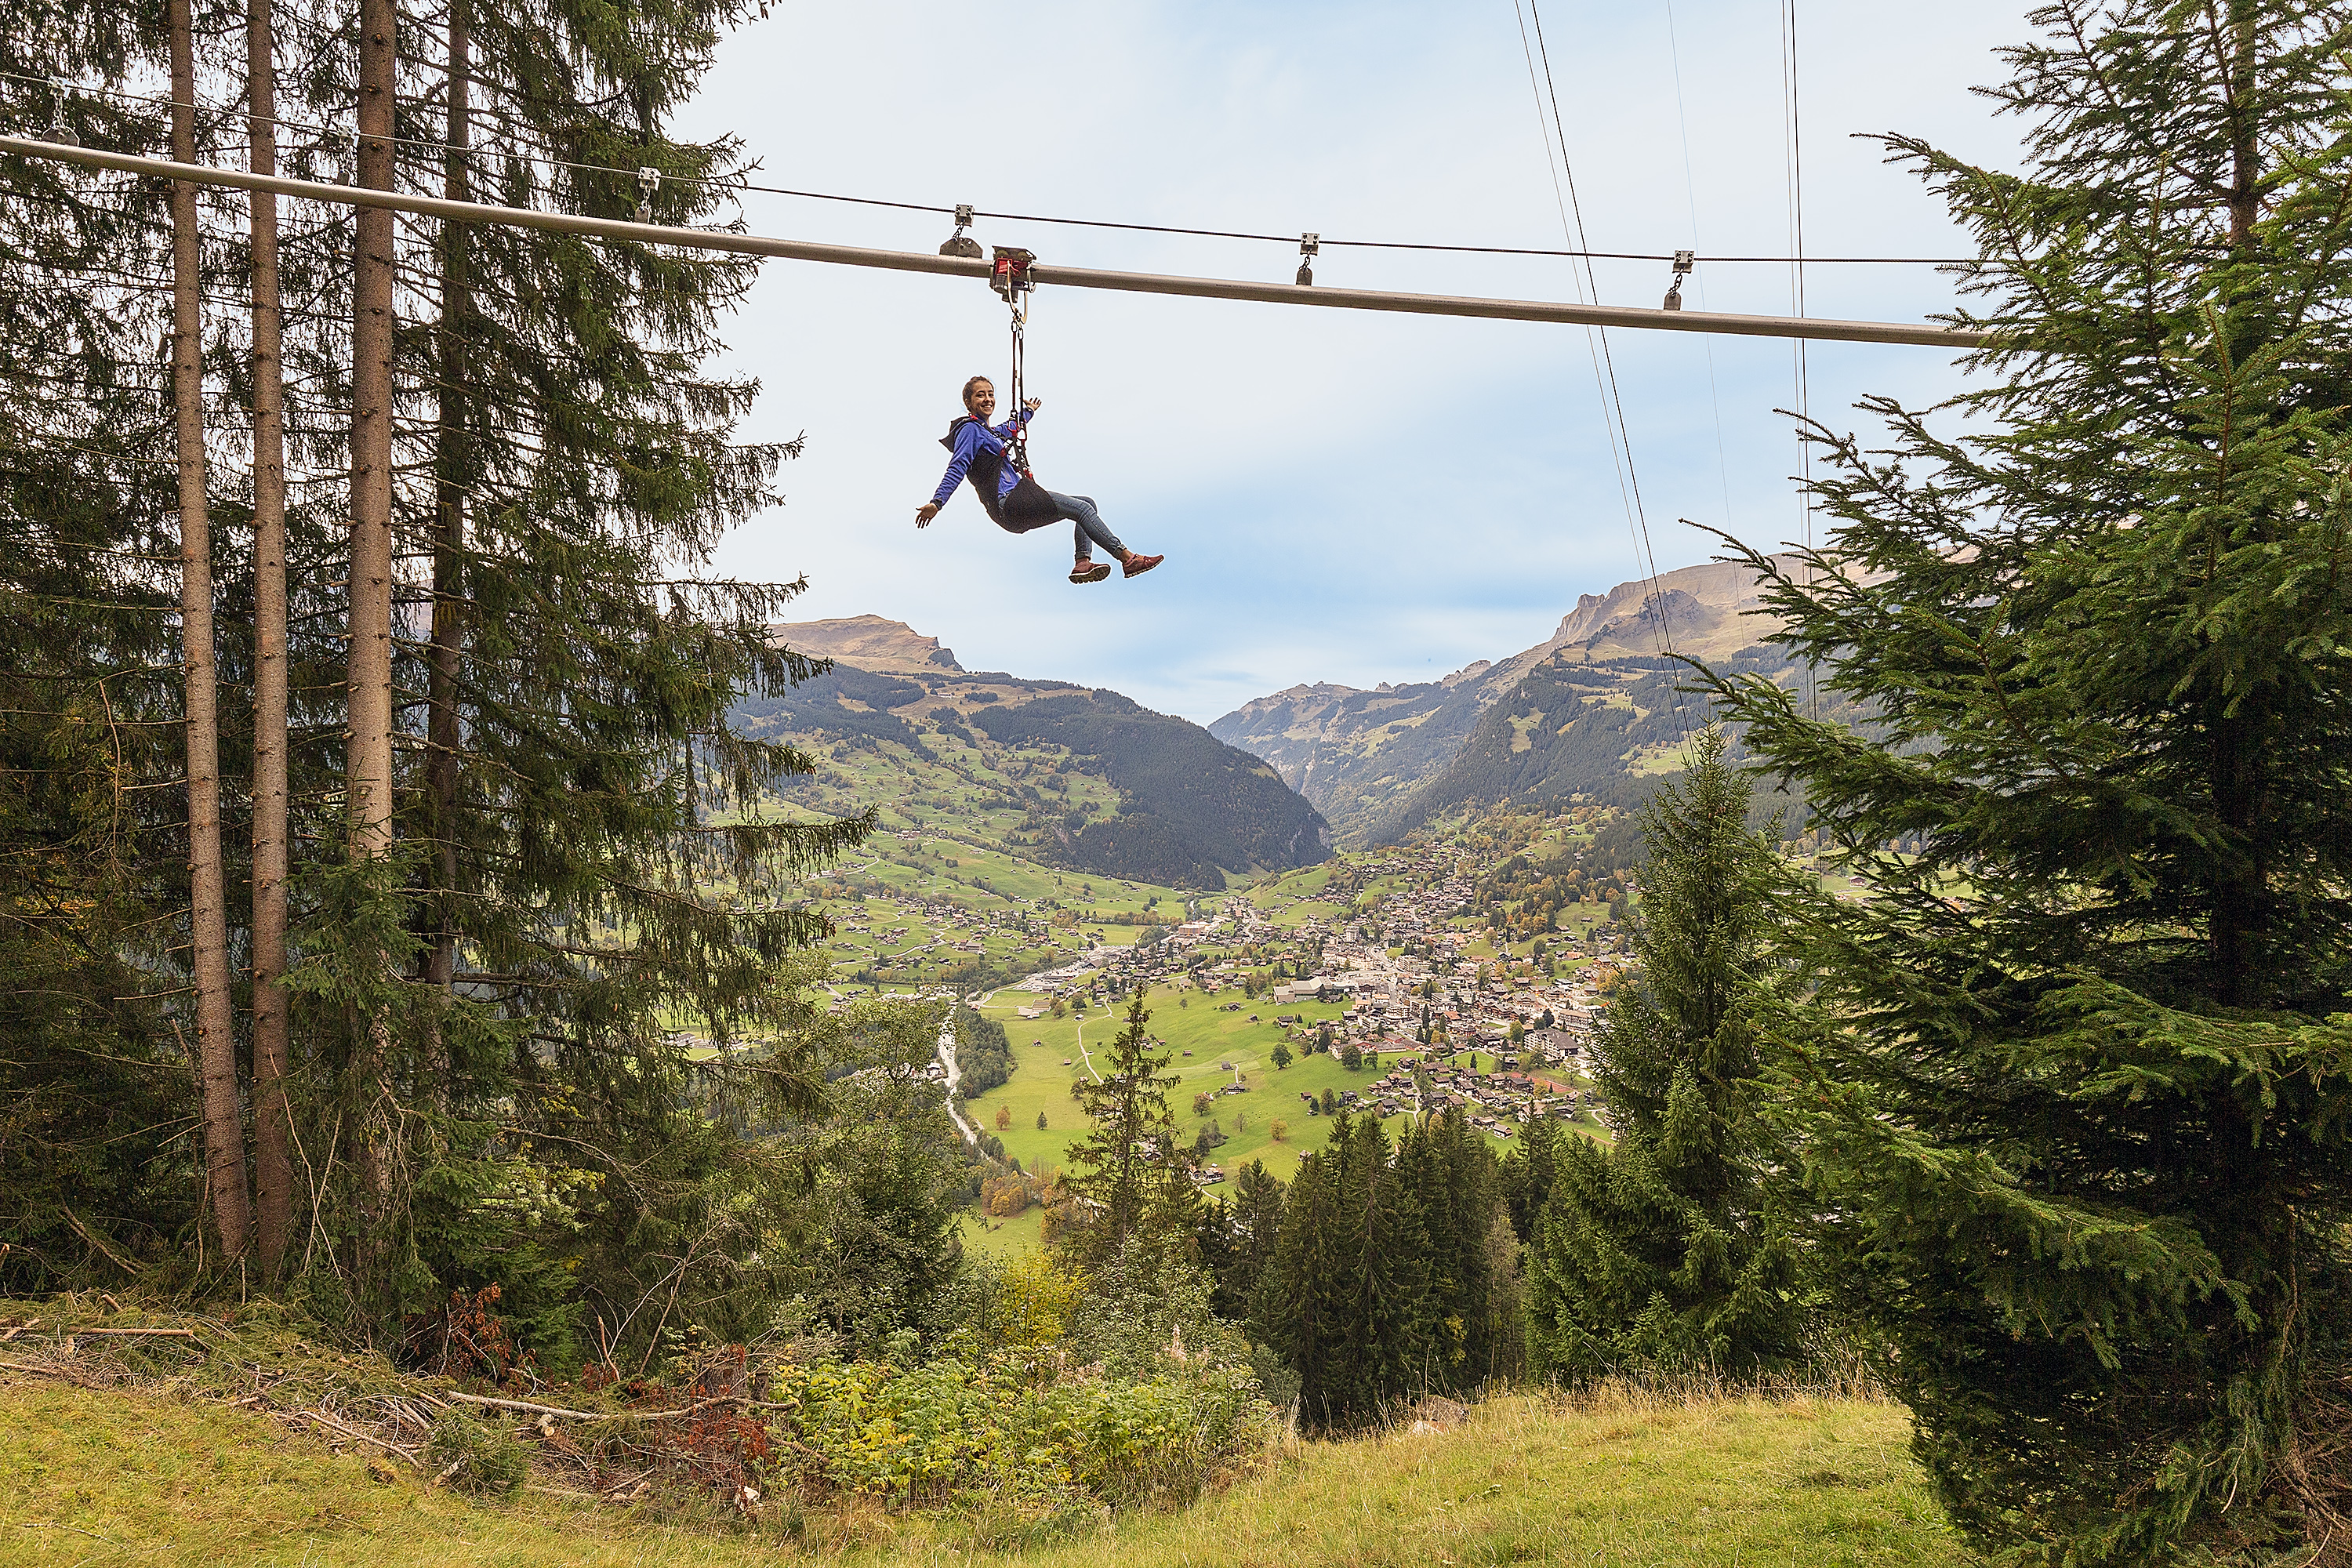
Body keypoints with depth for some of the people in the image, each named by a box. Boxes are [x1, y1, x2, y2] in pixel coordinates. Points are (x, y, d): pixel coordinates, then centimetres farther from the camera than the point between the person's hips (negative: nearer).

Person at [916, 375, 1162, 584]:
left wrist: (1027, 412, 63)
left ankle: (1083, 562, -11)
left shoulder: (987, 431, 22)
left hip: (1017, 504, 11)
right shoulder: (970, 430, -5)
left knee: (1088, 503, 7)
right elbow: (957, 467, -15)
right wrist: (937, 502, -26)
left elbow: (1008, 430, 46)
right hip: (1007, 503, -11)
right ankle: (1128, 559, -17)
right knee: (1082, 508, -16)